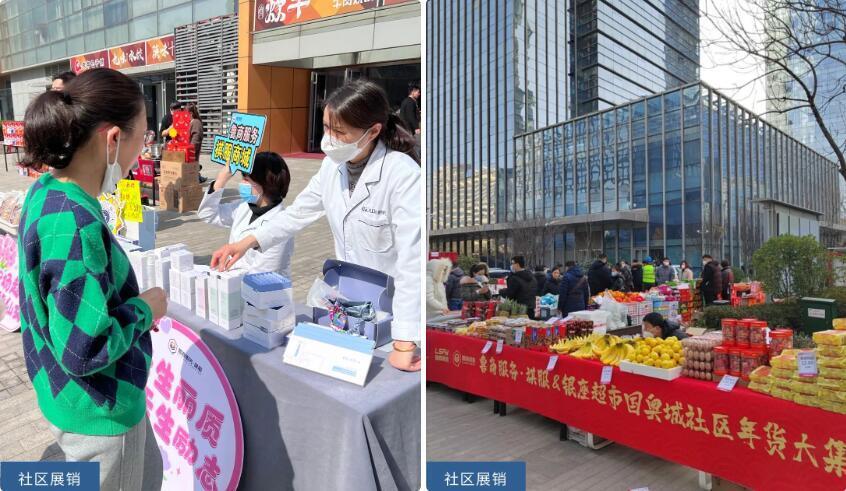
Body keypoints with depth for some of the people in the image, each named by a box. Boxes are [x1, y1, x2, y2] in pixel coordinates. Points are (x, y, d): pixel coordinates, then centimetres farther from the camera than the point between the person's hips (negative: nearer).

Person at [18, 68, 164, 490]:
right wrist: (144, 310, -16)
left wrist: (131, 306, 4)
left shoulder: (45, 192, -1)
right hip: (98, 411, -9)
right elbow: (83, 350, -30)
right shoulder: (76, 226, -32)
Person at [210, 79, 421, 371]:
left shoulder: (403, 174, -24)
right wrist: (248, 242, -2)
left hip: (393, 306, -6)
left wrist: (404, 344, -31)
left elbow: (412, 259, -28)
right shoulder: (334, 164, -2)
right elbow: (299, 212, 10)